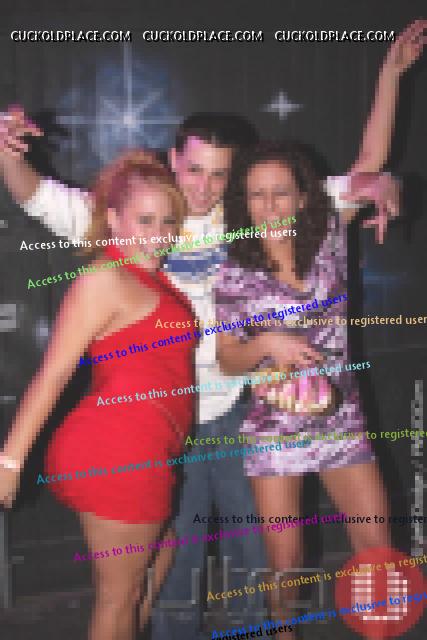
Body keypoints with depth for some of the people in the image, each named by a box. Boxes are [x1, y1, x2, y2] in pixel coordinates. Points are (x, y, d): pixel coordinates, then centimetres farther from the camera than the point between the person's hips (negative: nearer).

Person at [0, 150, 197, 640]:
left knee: (125, 592, 20)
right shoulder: (105, 279, -10)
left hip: (141, 454, 9)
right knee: (118, 597, 4)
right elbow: (52, 373, -13)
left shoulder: (153, 281, 15)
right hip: (118, 450, -9)